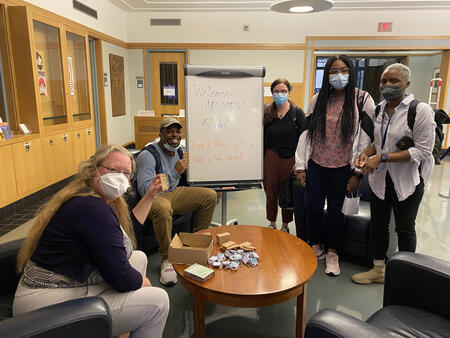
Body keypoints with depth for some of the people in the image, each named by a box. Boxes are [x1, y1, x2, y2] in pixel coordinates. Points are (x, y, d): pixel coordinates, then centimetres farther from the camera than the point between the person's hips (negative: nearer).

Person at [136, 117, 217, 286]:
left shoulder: (180, 150, 3)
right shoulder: (147, 155, -21)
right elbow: (144, 189, -33)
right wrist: (174, 173, -39)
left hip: (174, 193, 7)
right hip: (153, 198, -7)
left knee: (210, 195, -4)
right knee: (163, 208, -42)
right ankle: (166, 259, -23)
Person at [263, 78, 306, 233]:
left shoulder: (297, 113, -3)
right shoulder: (267, 112, 4)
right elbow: (263, 139, 7)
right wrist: (262, 161, 3)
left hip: (290, 159, -2)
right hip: (271, 158, 2)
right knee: (271, 193, 11)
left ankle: (285, 225, 29)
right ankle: (272, 223, 31)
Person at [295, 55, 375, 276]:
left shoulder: (362, 100, -4)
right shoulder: (318, 100, 3)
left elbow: (367, 138, -6)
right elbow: (306, 133, 3)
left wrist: (357, 173, -9)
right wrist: (300, 167, 0)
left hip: (342, 168, -2)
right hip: (315, 165, 2)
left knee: (335, 210, 10)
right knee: (313, 207, 9)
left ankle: (332, 252, 30)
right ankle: (317, 246, 33)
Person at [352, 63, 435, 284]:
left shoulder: (420, 110, -15)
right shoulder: (379, 109, 4)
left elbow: (422, 150, -20)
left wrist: (382, 157, -26)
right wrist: (367, 152, -6)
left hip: (407, 180, -5)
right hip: (380, 178, 6)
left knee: (405, 229, 11)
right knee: (378, 225, 14)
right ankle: (378, 270, 32)